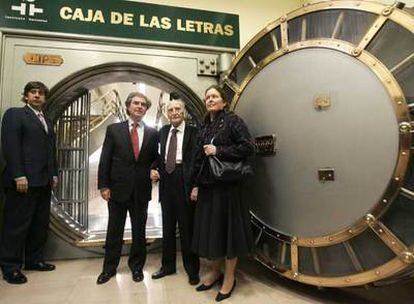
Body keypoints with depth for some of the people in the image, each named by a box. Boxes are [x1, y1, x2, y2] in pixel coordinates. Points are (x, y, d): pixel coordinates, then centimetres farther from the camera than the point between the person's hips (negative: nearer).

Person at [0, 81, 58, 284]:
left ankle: (34, 260, 23)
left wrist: (53, 174, 10)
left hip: (44, 181, 7)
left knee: (40, 224, 11)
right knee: (17, 224, 1)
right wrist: (18, 175, -17)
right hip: (23, 180, -7)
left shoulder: (47, 121, 21)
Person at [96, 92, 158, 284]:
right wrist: (103, 185, -6)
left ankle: (136, 266, 31)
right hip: (118, 188, -1)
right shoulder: (114, 129, 2)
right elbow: (105, 159, -1)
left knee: (139, 230, 12)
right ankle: (109, 267, 30)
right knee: (114, 230, 12)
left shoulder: (152, 133, 4)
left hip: (141, 190, 1)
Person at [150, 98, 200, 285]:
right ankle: (168, 265, 34)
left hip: (184, 181, -5)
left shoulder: (193, 132, -4)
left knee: (187, 226, 5)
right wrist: (154, 169, -4)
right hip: (166, 179, 5)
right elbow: (159, 154, 15)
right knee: (167, 225, 16)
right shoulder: (163, 131, 13)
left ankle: (192, 269, 23)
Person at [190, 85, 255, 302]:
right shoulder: (204, 128, 14)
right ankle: (214, 272, 31)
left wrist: (218, 151, -16)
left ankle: (229, 277, 21)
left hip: (227, 184, -6)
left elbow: (248, 147, -14)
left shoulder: (232, 121, -4)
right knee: (209, 228, 11)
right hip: (206, 185, 6)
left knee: (227, 228, 4)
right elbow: (198, 159, 13)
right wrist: (195, 185, 8)